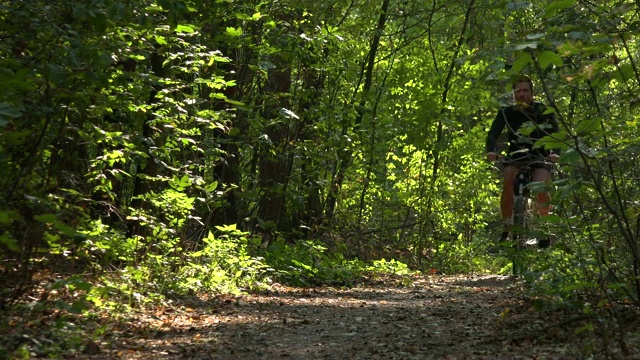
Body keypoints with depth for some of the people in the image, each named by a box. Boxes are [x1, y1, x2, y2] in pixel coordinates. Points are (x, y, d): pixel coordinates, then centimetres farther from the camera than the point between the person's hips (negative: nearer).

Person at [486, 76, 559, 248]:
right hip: (515, 156, 1)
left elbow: (555, 134, -15)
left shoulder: (543, 111, -6)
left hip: (539, 156, -1)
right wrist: (491, 151, -37)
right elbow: (493, 133, -14)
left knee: (541, 189, -30)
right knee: (508, 182, -31)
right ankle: (506, 229, -21)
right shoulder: (507, 112, -3)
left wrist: (554, 152, -37)